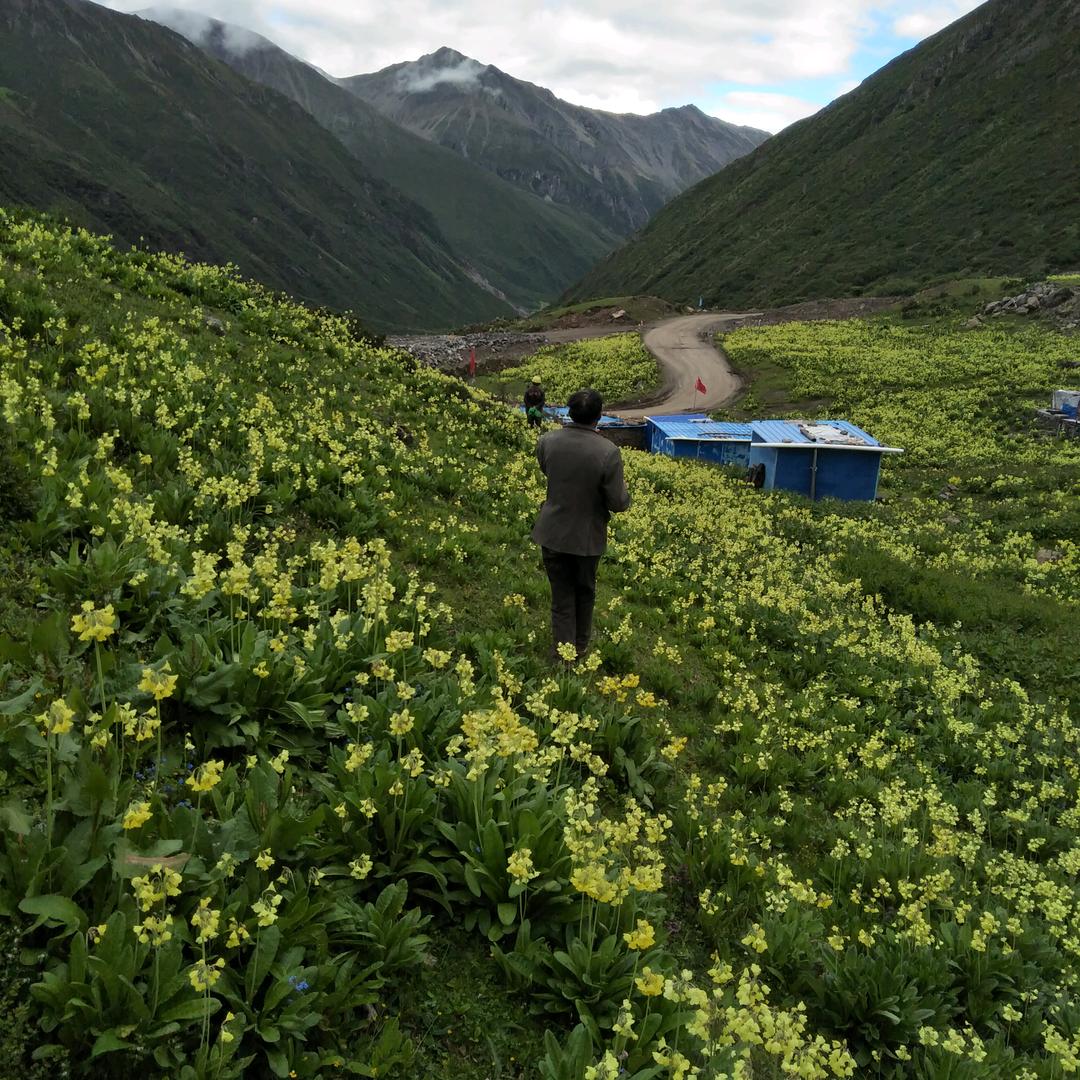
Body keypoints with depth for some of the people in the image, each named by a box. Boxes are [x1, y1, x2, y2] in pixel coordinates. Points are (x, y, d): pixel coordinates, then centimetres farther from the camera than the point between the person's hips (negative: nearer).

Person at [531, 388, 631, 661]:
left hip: (553, 533, 1)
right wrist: (622, 491, 5)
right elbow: (618, 504, -17)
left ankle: (562, 655, 19)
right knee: (585, 592, 24)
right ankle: (581, 646, 43)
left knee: (561, 597, 14)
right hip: (588, 536, -1)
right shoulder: (608, 452, -24)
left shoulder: (547, 441, -14)